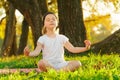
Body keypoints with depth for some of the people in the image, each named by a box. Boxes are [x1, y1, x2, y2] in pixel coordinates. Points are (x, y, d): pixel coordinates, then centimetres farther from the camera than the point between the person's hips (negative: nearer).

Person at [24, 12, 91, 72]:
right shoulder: (42, 39, 6)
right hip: (48, 65, -3)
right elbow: (37, 52, -9)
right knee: (41, 63, -39)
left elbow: (72, 49, 8)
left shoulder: (62, 38, 14)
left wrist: (85, 48, -7)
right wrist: (29, 53, -32)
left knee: (77, 63, -24)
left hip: (61, 64, 3)